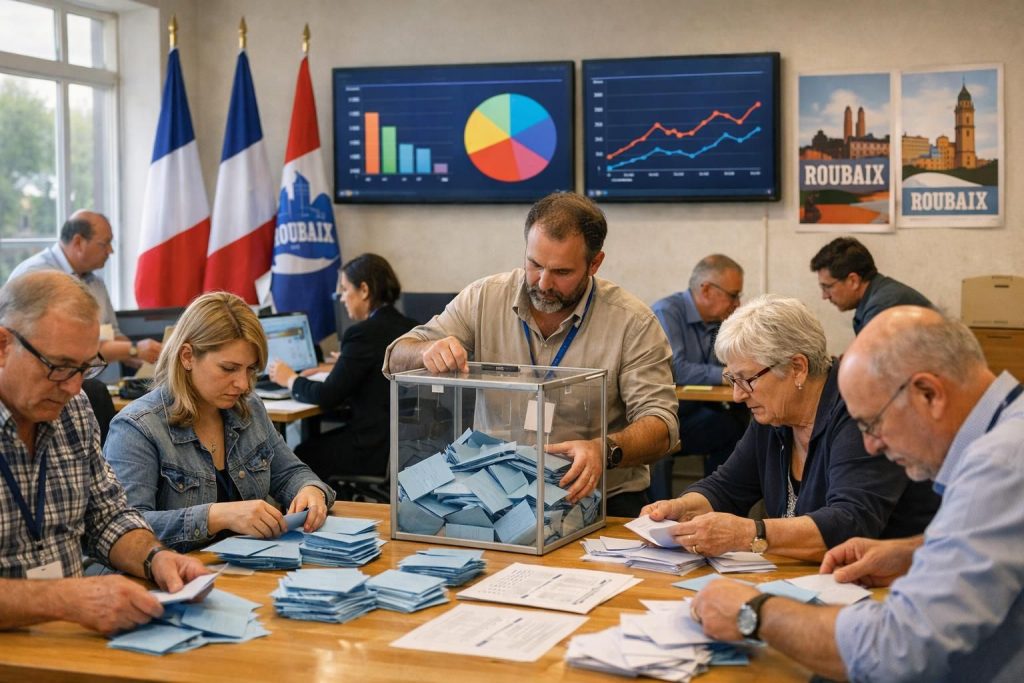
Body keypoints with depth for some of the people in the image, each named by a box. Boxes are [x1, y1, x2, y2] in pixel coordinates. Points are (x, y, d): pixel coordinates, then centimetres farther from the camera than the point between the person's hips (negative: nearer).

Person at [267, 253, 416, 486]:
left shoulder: (365, 333, -17)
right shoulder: (410, 328, 7)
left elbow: (327, 396, -14)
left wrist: (290, 380, 3)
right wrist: (345, 363, 33)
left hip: (378, 449, -8)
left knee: (303, 456, 13)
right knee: (315, 443, 23)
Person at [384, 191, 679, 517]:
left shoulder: (633, 322, -7)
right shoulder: (483, 298, 2)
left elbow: (660, 425, -11)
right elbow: (397, 360, 6)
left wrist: (605, 450, -34)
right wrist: (429, 351, -19)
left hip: (603, 497, 0)